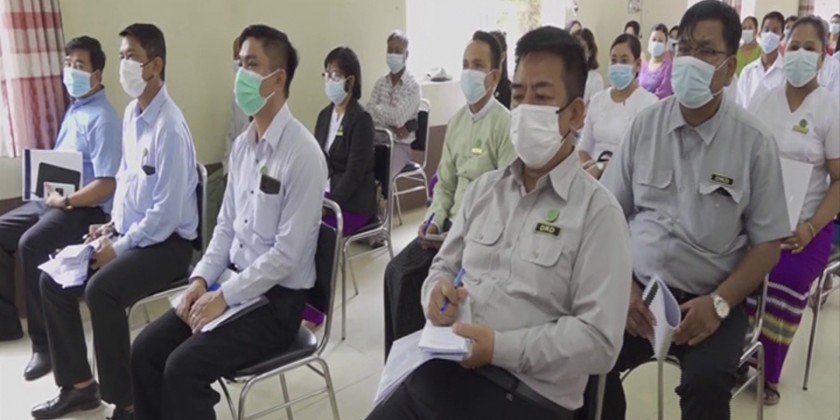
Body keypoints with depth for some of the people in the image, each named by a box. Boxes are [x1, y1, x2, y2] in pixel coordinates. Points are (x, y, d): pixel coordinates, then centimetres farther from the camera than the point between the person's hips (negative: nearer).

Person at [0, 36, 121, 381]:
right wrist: (50, 188, 2)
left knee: (32, 245, -30)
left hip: (87, 209, -10)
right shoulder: (74, 108, 15)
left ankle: (45, 343, -19)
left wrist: (64, 202, -17)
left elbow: (107, 185, -22)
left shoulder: (102, 118, -15)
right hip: (54, 199, 10)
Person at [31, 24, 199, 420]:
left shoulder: (169, 127, -21)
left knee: (101, 291, -29)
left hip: (166, 242, -9)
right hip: (128, 233, 9)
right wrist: (112, 226, 8)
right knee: (53, 279, 4)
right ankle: (80, 384, 18)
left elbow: (167, 212, -23)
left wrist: (120, 247, -16)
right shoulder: (131, 113, 7)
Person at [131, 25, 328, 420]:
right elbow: (226, 225, 12)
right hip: (232, 282, 7)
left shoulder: (303, 154, -20)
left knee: (184, 367, -19)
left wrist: (224, 296, -19)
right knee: (145, 350, -1)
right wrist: (201, 279, -2)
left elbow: (287, 254, -21)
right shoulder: (242, 144, 6)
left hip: (276, 299, -7)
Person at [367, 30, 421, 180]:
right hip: (378, 140, 5)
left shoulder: (413, 85, -6)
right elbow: (368, 114, -1)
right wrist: (392, 126, -15)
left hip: (399, 145, -4)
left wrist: (378, 108, -1)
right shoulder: (380, 83, 11)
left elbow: (398, 118, -16)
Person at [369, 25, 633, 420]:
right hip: (445, 369, 5)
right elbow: (444, 266, 18)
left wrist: (500, 347, -19)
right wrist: (439, 290, -4)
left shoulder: (597, 210, -7)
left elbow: (599, 340, -12)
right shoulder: (484, 188, 12)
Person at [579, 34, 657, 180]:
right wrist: (586, 167, -8)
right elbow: (584, 147, 13)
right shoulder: (597, 99, 14)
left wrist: (600, 168, -20)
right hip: (594, 175, 4)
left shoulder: (649, 102, -1)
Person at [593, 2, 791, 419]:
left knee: (706, 382, -26)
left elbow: (767, 244, 0)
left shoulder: (755, 141, -4)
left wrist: (720, 302, -14)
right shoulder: (645, 124, 2)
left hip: (711, 298, -1)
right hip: (639, 289, 2)